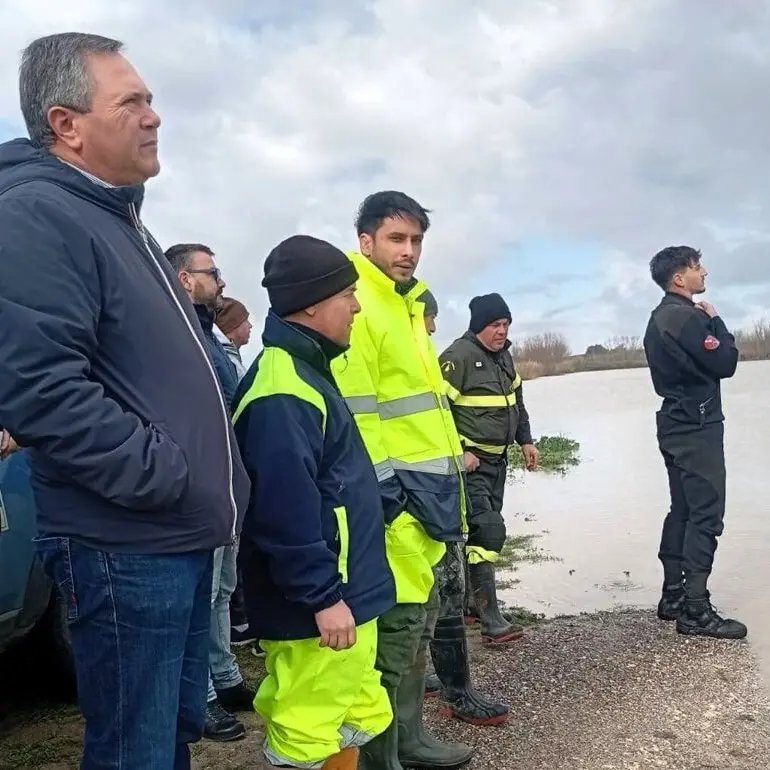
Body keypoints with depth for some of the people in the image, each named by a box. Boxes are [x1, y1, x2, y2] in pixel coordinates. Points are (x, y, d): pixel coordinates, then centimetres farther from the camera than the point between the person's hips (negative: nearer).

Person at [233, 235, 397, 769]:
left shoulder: (307, 371, 13)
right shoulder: (282, 392, -21)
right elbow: (285, 508, -27)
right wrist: (323, 596, -22)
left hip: (346, 594, 10)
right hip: (319, 609, -10)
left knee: (355, 723, 21)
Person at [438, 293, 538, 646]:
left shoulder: (504, 356, 12)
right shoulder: (458, 356, -16)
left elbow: (516, 400, 24)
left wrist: (525, 441, 19)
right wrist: (459, 451, -21)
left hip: (497, 460, 9)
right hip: (470, 463, -9)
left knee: (481, 529, 15)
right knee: (488, 530, -14)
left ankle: (469, 599, 29)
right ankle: (491, 620, -11)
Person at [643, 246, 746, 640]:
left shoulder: (660, 318, 14)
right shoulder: (688, 317, -16)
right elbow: (726, 363, -14)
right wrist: (715, 320, -2)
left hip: (677, 425, 10)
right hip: (697, 427, -10)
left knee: (683, 510, 13)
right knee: (706, 514, -8)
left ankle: (673, 597, 19)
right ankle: (695, 611, -6)